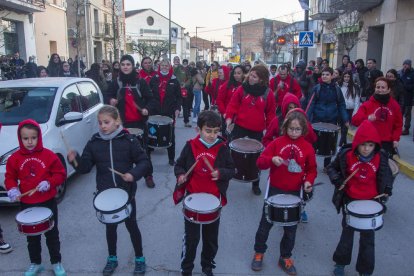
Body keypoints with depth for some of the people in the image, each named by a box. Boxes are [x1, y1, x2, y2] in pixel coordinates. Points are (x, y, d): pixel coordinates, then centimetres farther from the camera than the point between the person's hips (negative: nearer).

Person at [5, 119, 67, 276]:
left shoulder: (49, 155, -10)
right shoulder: (14, 158, -4)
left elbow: (60, 174, -6)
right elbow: (10, 177, 4)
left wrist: (49, 183, -22)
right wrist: (12, 190, -15)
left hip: (48, 203, -2)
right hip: (26, 205, 2)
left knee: (52, 235, 11)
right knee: (32, 236, 18)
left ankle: (56, 263, 27)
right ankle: (35, 263, 35)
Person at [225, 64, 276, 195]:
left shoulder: (267, 93, -3)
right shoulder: (242, 89, -4)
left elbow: (270, 113, 4)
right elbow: (233, 104, -1)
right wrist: (229, 118, -16)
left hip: (257, 130, 1)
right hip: (240, 126, -1)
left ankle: (255, 184, 24)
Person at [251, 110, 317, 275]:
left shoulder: (308, 147, -3)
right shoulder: (277, 142, -7)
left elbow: (311, 169, 5)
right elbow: (260, 162, -9)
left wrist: (308, 181, -14)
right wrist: (272, 159, -29)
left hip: (295, 193, 1)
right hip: (275, 190, -1)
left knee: (291, 228, 14)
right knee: (266, 223, 11)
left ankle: (285, 258, 33)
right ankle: (259, 253, 31)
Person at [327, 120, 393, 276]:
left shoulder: (380, 158, -10)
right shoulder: (346, 155, -16)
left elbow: (386, 175, 7)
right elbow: (332, 168, -2)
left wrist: (387, 189, -8)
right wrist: (336, 179, -19)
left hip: (371, 202, 1)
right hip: (350, 200, -1)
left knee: (368, 237, 12)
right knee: (347, 232, 17)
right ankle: (340, 263, 37)